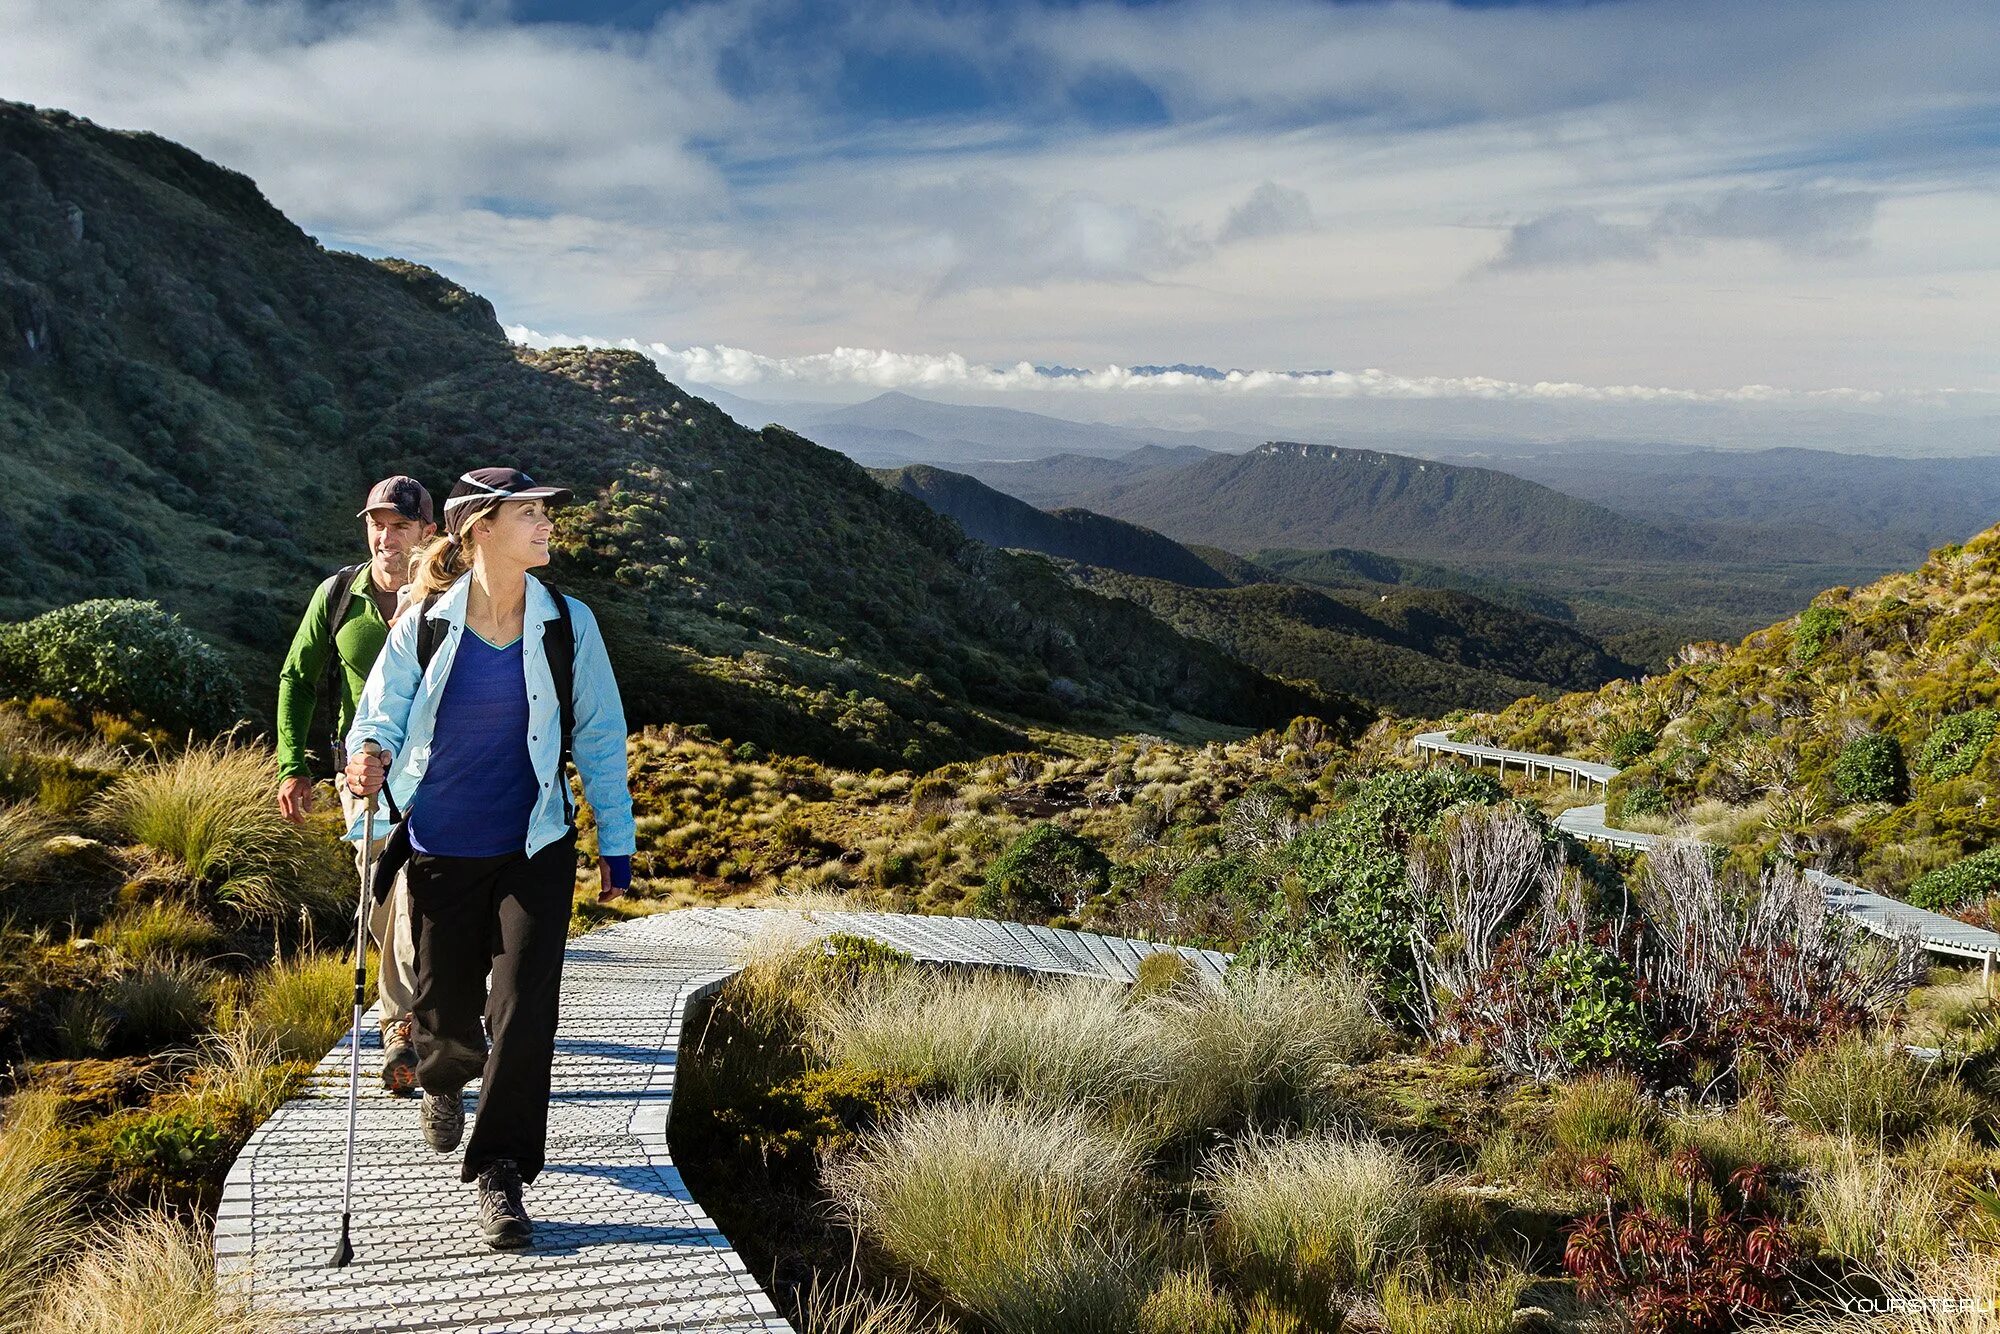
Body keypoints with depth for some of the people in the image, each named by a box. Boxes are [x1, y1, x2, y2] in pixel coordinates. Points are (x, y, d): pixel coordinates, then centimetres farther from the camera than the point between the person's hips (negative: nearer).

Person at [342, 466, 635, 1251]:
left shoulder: (567, 625, -3)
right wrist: (369, 758, -24)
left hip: (535, 848, 0)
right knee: (446, 1009, 13)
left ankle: (501, 1176, 6)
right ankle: (445, 1084, 50)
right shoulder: (424, 625, -5)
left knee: (524, 1010, -8)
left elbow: (600, 735, 4)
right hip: (441, 849, 0)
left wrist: (615, 841, 6)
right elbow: (381, 712, 0)